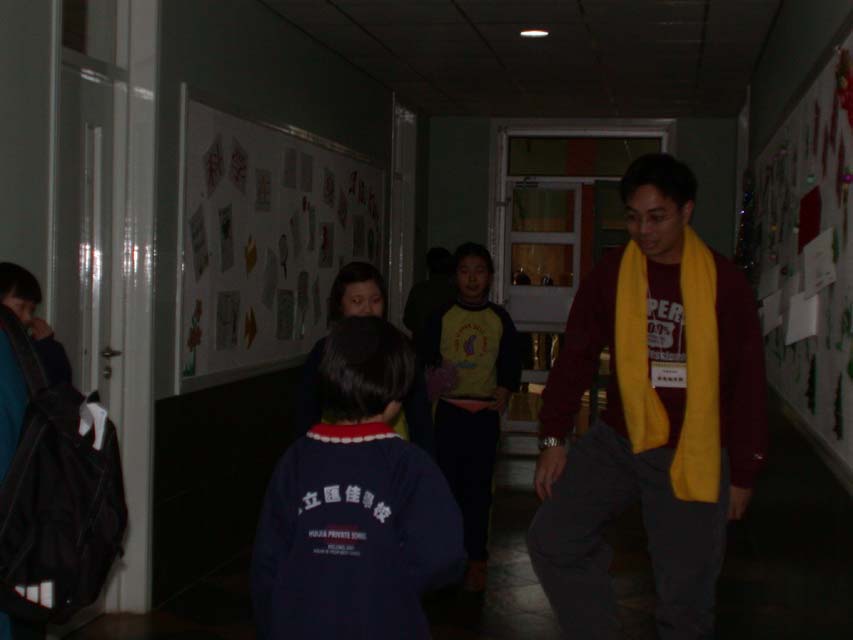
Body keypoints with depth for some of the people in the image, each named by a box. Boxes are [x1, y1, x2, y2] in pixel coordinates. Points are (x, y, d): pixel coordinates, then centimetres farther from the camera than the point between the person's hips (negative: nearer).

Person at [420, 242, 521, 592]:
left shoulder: (499, 318, 6)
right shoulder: (442, 317, 3)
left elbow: (511, 363, 10)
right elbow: (426, 359, 4)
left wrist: (504, 392, -4)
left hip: (485, 412, 0)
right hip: (449, 409, 0)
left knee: (478, 487, 3)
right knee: (446, 482, 2)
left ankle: (475, 559, 10)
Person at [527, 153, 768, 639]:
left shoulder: (723, 282, -8)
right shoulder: (611, 273, -2)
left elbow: (747, 383, -4)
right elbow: (577, 356, 4)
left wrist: (744, 472, -2)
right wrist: (554, 437, -2)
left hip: (692, 456, -3)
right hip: (618, 441, 3)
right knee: (551, 540, -9)